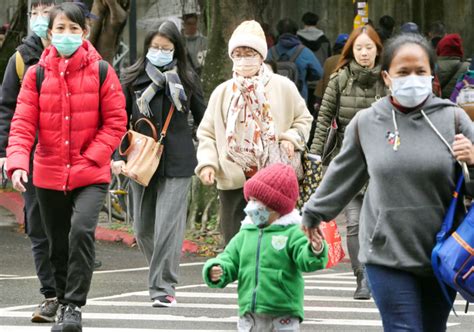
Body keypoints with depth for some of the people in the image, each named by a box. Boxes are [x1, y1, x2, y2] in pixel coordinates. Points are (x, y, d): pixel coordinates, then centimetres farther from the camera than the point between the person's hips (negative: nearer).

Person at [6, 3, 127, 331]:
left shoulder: (101, 71, -4)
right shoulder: (37, 74, -1)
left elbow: (115, 121, -2)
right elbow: (23, 124, -5)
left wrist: (91, 158, -12)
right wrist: (17, 163, -20)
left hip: (90, 175, -2)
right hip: (49, 175, 3)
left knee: (82, 230, -23)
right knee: (59, 245, 12)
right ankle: (63, 302, 32)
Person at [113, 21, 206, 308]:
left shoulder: (187, 79, 5)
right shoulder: (133, 78, 6)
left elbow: (203, 119, 11)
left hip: (177, 163, -2)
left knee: (168, 226, -10)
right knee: (143, 229, 8)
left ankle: (163, 288, -7)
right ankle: (162, 274, 30)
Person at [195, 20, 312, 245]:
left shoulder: (283, 87, 3)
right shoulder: (222, 93, 8)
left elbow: (303, 119, 13)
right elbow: (207, 134, 10)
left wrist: (291, 138, -7)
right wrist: (207, 163, -6)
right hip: (234, 184, 2)